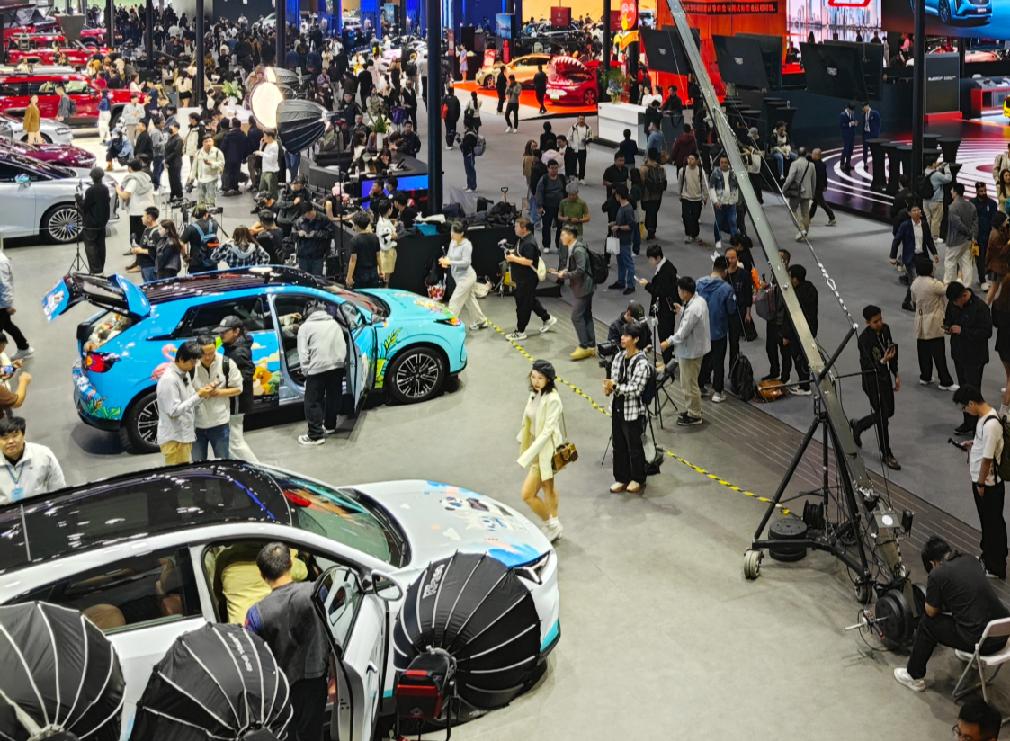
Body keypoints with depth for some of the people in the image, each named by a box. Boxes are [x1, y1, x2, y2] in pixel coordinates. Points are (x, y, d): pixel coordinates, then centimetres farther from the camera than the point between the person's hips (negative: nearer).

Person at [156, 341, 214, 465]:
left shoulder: (185, 374, 9)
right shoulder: (168, 379, -20)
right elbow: (174, 410, -22)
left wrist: (202, 394, -5)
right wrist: (198, 396, -21)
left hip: (185, 435, 9)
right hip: (174, 438, -9)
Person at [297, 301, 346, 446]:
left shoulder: (305, 327, 3)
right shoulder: (334, 323, 16)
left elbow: (303, 353, -3)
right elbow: (343, 346, 12)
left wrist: (305, 371, 3)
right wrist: (341, 360, 16)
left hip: (317, 368, -5)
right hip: (337, 366, 5)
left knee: (313, 402, 1)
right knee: (333, 397, 20)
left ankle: (316, 435, -1)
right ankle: (330, 425, 34)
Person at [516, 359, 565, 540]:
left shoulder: (552, 400, -24)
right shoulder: (535, 394, 0)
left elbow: (547, 431, -26)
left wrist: (528, 455, -28)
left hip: (545, 450, -9)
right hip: (536, 446, 9)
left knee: (527, 494, -6)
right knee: (548, 488, 23)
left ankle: (552, 525, 11)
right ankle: (555, 527, 38)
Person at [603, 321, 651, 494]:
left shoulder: (641, 363, -19)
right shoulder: (619, 357, 3)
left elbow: (636, 389, -20)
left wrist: (616, 387, -27)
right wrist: (608, 387, -10)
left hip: (633, 412, -7)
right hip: (617, 408, 7)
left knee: (634, 447, 9)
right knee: (618, 445, 15)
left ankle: (637, 480, 26)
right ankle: (621, 478, 29)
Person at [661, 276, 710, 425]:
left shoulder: (693, 309, -30)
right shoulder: (700, 300, 1)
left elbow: (682, 333, -27)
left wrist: (668, 342, -14)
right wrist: (681, 311, 7)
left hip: (690, 351, -10)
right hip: (696, 347, 10)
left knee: (689, 384, 4)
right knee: (691, 382, 23)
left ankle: (694, 416, 15)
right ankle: (693, 409, 36)